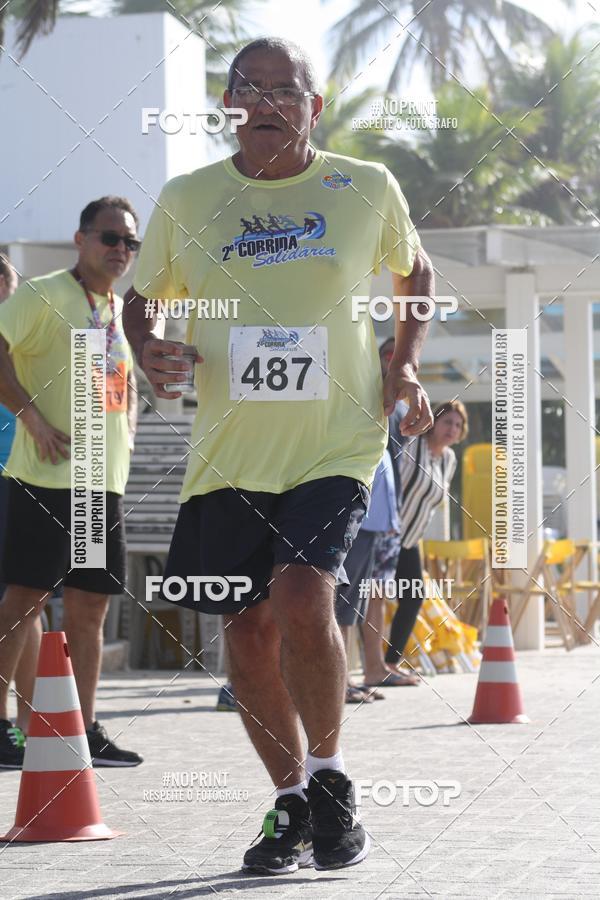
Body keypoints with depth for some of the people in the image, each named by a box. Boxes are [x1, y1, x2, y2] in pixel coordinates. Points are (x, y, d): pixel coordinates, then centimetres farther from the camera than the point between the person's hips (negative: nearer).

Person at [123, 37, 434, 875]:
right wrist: (147, 350, -7)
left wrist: (405, 364, 5)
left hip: (336, 447, -3)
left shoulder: (368, 188, 1)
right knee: (248, 629, 5)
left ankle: (329, 772, 1)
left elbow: (415, 269, 20)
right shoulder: (186, 200, 2)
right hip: (230, 452, 3)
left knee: (302, 599, -22)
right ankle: (293, 805, 23)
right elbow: (141, 297, 16)